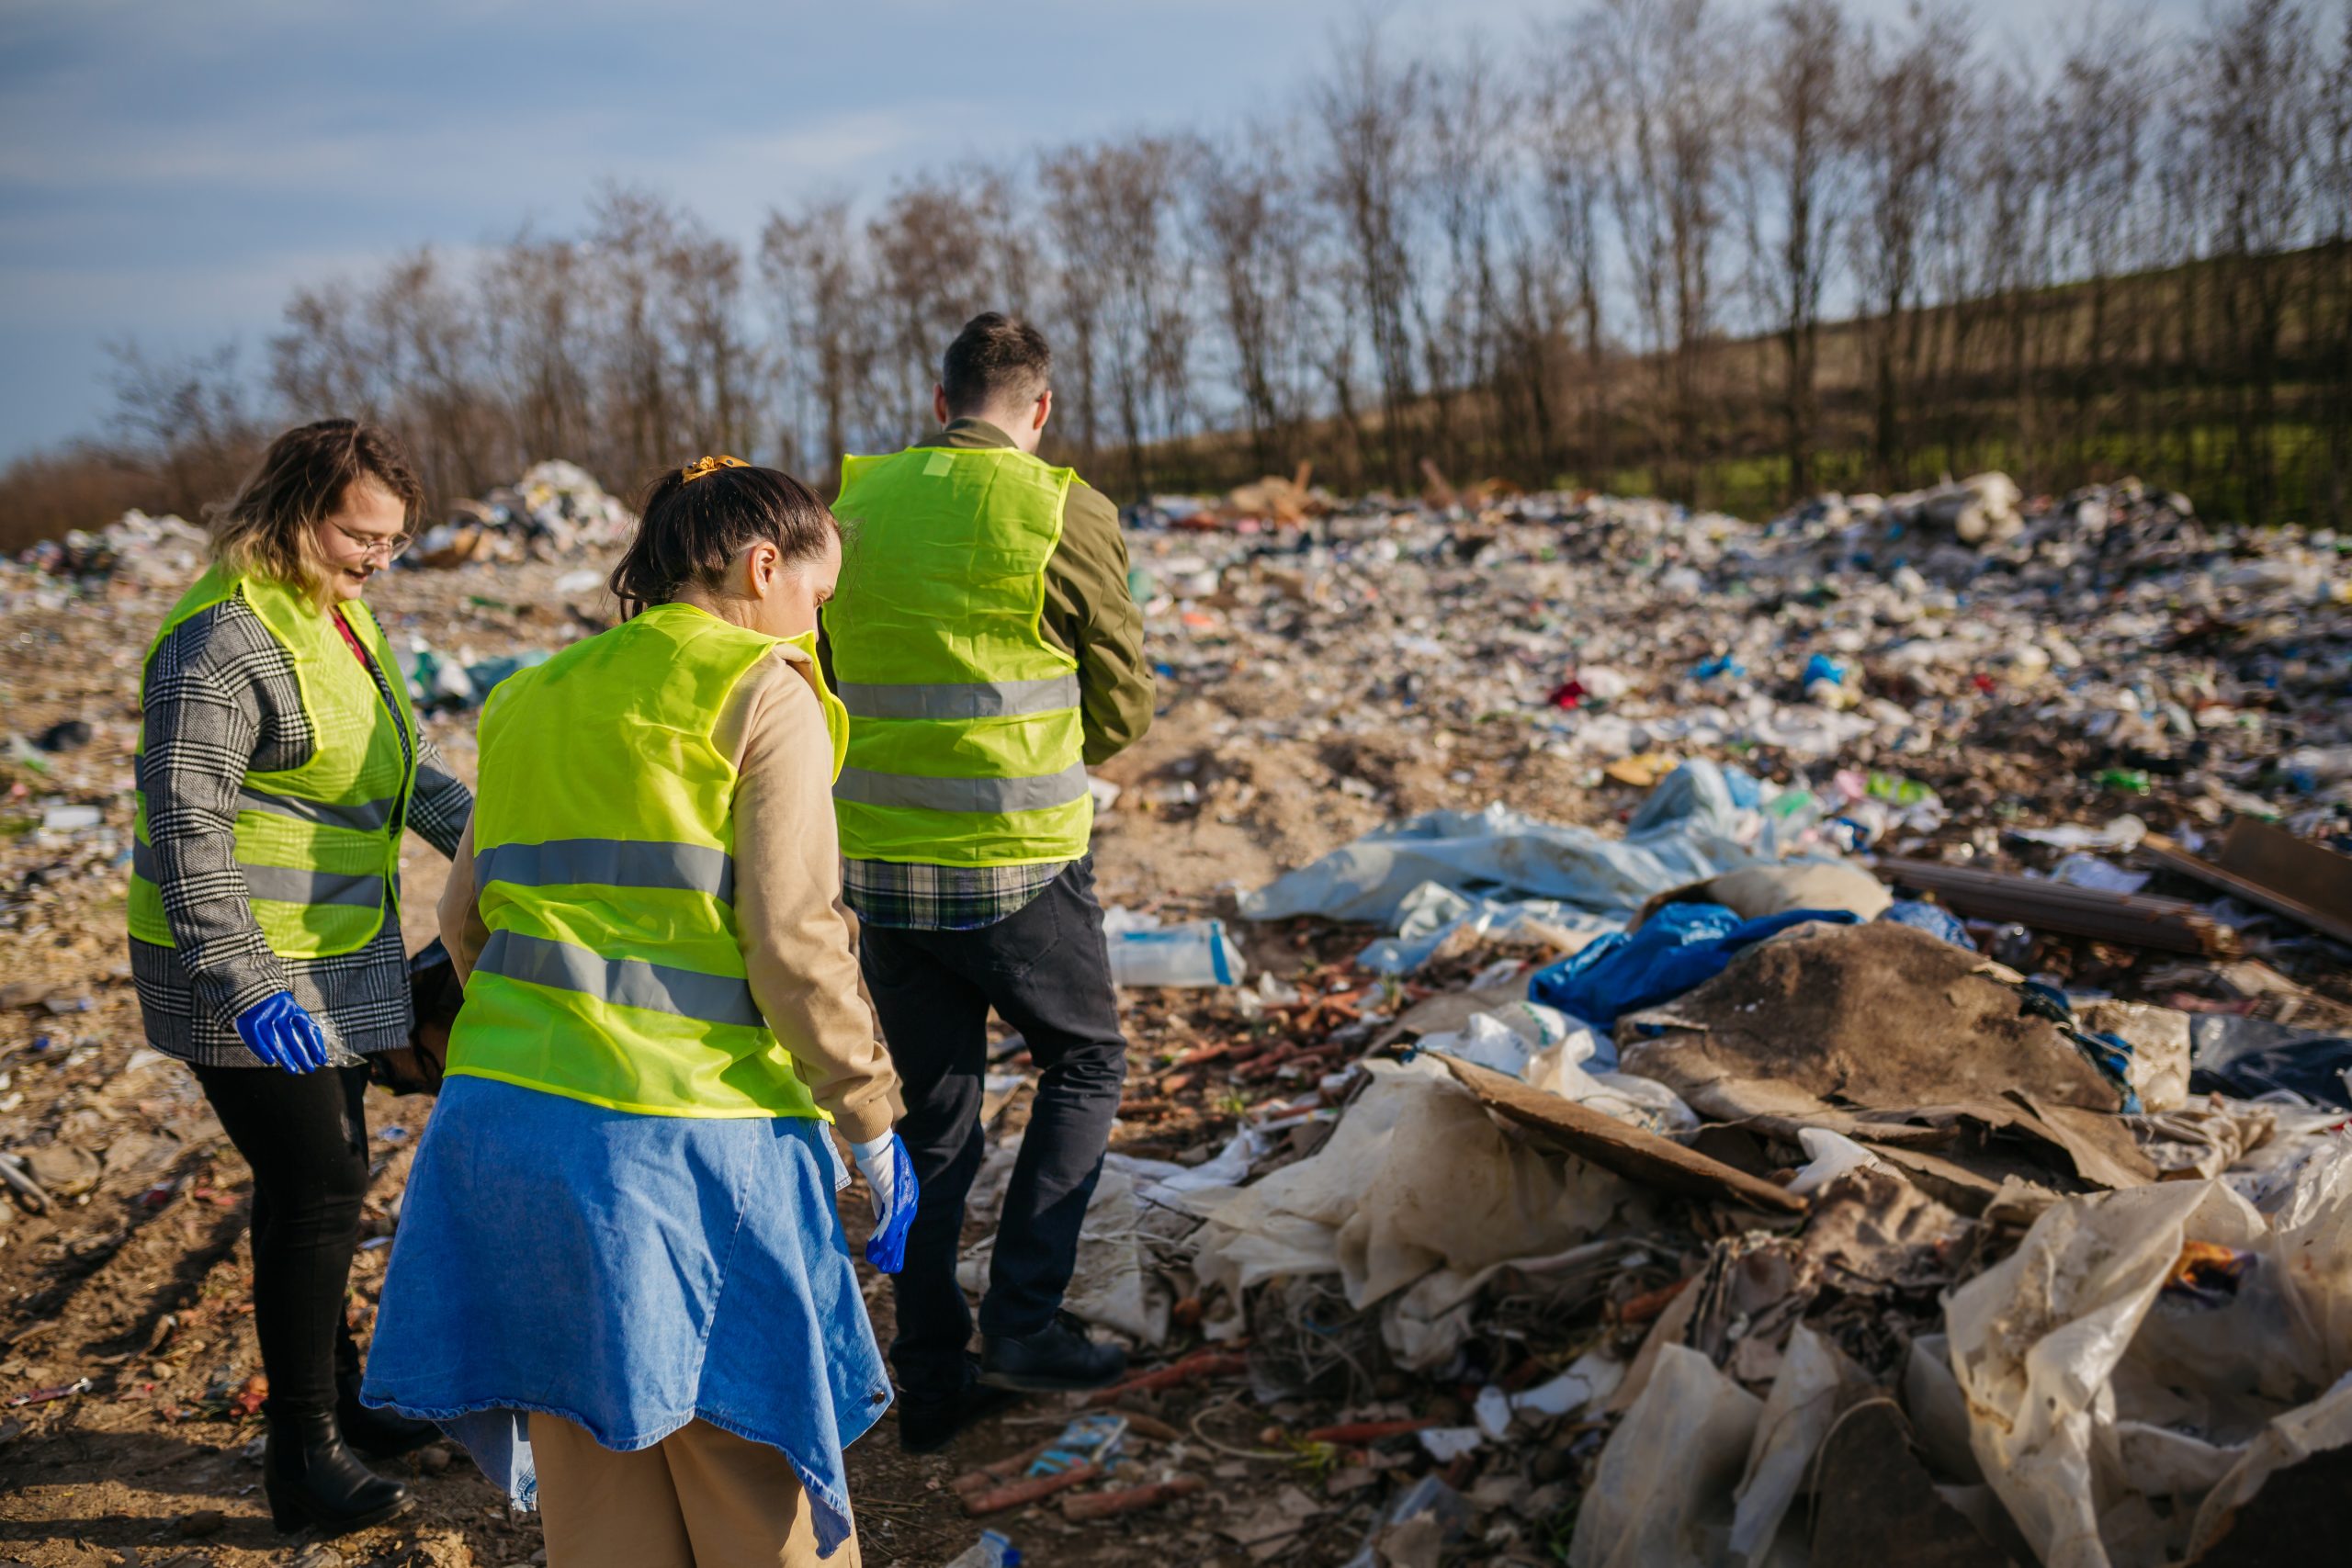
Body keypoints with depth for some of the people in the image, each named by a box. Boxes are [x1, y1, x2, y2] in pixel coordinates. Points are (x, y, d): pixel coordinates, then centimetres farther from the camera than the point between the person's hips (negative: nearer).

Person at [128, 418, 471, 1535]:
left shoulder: (339, 615, 11)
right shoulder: (223, 637, -19)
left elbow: (402, 757, 23)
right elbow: (186, 818, -24)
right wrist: (241, 978, -28)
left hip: (335, 959, 9)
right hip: (252, 971, -9)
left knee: (323, 1176, 18)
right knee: (315, 1184, -8)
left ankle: (332, 1394, 33)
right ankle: (302, 1453, 5)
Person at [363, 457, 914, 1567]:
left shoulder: (531, 698, 17)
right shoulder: (761, 694, -4)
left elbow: (466, 918, 17)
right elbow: (792, 942, -11)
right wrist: (870, 1119, -3)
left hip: (506, 1111, 7)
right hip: (678, 1132, -7)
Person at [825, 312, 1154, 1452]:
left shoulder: (849, 502, 3)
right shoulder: (1065, 515, -9)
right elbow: (1124, 707, 0)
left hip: (876, 861, 5)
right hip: (1017, 864, -4)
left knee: (935, 1110, 15)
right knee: (1086, 1063, 18)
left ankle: (931, 1379, 21)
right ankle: (1023, 1318, 11)